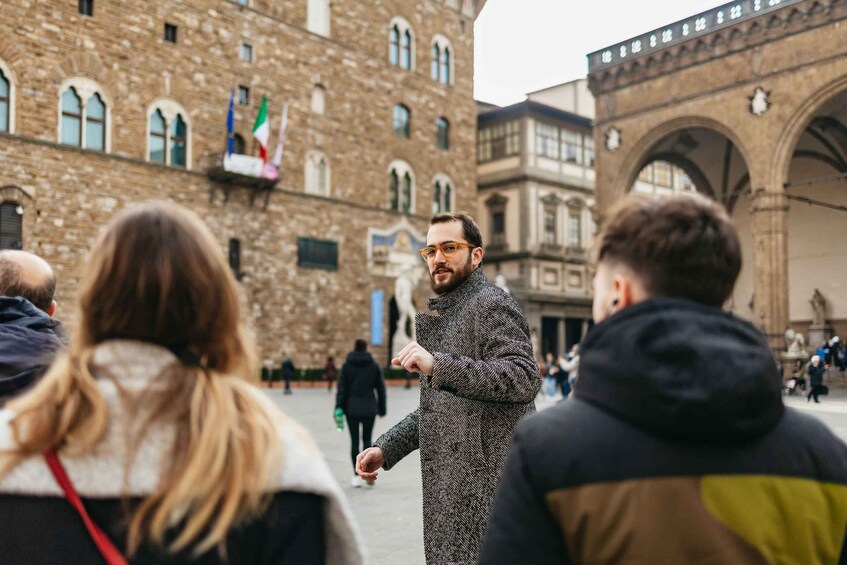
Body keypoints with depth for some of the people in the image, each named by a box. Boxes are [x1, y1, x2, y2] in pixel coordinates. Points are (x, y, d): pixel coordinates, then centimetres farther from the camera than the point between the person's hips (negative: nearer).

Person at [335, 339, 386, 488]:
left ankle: (357, 475, 4)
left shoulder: (347, 366, -2)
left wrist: (339, 409, -4)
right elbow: (381, 389, 5)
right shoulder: (374, 366, 3)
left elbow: (341, 389, -5)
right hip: (369, 409, 1)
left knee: (354, 441, 5)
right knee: (367, 440, 11)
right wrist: (382, 408, 13)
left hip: (352, 409, -1)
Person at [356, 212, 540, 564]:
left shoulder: (491, 305, -9)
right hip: (448, 482, 9)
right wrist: (386, 449, 15)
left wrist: (439, 365, -28)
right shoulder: (443, 315, 19)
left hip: (483, 480, -9)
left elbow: (524, 379, -25)